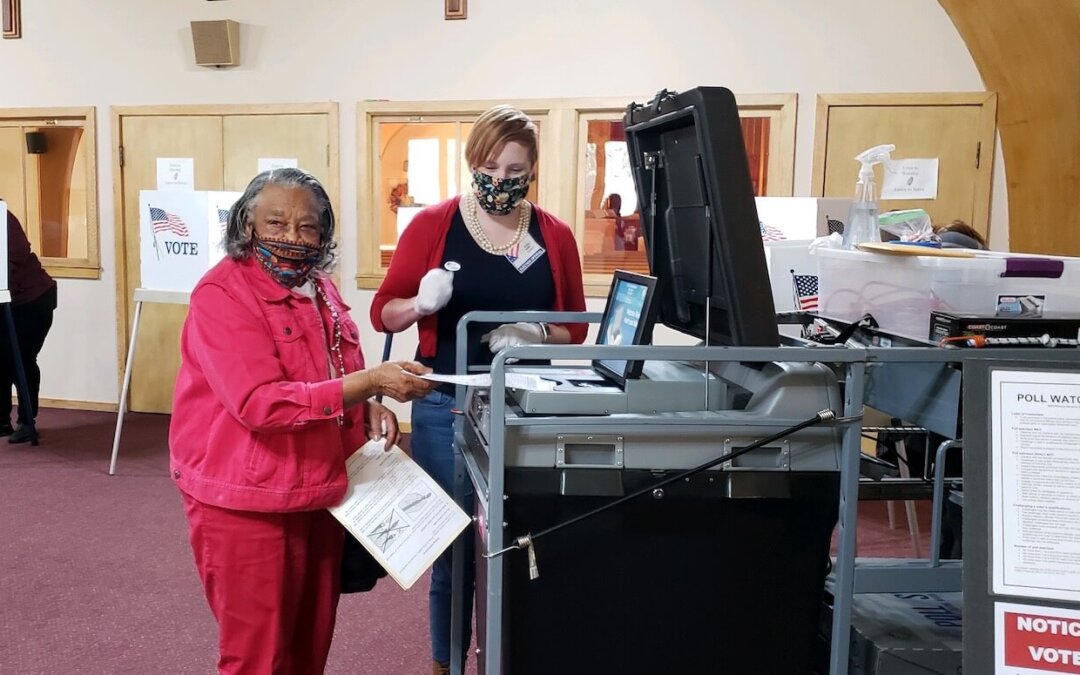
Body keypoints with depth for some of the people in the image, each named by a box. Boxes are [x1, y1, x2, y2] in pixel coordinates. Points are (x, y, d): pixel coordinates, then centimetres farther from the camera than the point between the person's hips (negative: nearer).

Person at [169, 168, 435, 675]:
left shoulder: (319, 287, 8)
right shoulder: (222, 295, -16)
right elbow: (261, 403, -26)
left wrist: (369, 406, 1)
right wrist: (370, 382, -28)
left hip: (321, 493, 7)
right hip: (248, 501, -7)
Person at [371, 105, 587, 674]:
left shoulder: (555, 236, 3)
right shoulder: (432, 225, -2)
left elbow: (577, 328, 8)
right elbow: (383, 312, 1)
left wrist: (537, 334, -13)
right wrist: (421, 302, -20)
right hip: (446, 408, -1)